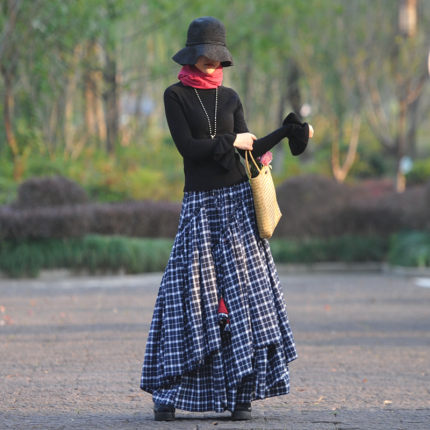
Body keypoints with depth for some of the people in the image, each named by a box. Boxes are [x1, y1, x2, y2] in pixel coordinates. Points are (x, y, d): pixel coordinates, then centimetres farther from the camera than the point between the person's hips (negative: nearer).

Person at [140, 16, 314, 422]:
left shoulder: (229, 97, 12)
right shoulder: (175, 95, 1)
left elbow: (249, 149, 7)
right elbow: (187, 147, -9)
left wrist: (288, 131, 1)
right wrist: (230, 142, -3)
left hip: (237, 199, 3)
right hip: (199, 204, -3)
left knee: (243, 291, -2)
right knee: (191, 293, -5)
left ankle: (242, 393, 0)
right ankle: (168, 392, 2)